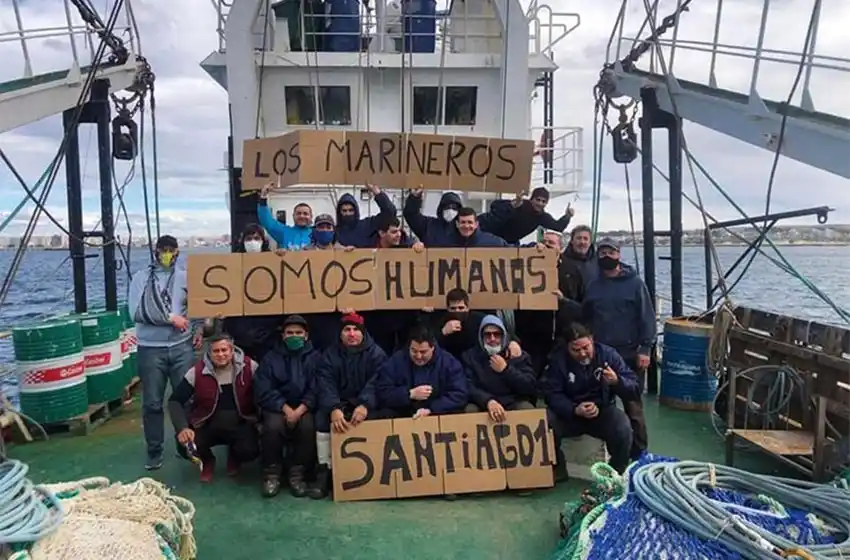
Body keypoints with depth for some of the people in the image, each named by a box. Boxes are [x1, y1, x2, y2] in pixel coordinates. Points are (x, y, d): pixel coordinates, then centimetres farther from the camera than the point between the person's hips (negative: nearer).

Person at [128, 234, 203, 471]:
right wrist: (170, 318, -14)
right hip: (150, 349, -1)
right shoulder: (141, 277, 1)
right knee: (152, 403, 7)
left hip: (182, 347, 1)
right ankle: (154, 451, 21)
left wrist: (199, 329, -3)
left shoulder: (185, 277, 6)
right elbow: (136, 311, -11)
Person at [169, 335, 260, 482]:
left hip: (240, 424, -1)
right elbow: (175, 402, -9)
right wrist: (182, 428, -25)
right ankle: (207, 461, 15)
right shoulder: (197, 372, -9)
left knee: (249, 451, -28)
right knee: (186, 447, -25)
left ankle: (234, 456, 15)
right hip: (207, 425, 1)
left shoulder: (249, 367, -12)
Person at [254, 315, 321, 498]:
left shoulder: (315, 357, 4)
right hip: (278, 407, 1)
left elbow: (316, 390, -5)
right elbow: (263, 390, -5)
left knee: (308, 426, -31)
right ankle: (272, 473, -9)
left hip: (304, 408, 0)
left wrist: (300, 410, -21)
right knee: (273, 426, -30)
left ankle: (298, 474, -13)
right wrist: (286, 408, -18)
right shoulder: (271, 358, 5)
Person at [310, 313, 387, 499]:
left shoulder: (376, 353, -4)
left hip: (366, 403, -2)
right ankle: (324, 472, -21)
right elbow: (326, 385, -13)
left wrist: (365, 405, -38)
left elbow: (376, 383, -18)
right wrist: (333, 409, -34)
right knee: (322, 418, -26)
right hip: (339, 404, 2)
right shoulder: (330, 355, 1)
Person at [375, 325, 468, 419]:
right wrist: (410, 394, -20)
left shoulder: (449, 362, -4)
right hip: (402, 415, 0)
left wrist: (430, 410, -22)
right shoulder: (395, 361, -4)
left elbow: (459, 395, -11)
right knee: (384, 415, -27)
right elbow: (381, 393, -7)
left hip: (439, 414, 0)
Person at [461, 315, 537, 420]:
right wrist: (488, 401, -27)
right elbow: (468, 387, -9)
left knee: (527, 409, -28)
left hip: (514, 404, 1)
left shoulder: (518, 355, 5)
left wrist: (505, 369, -15)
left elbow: (531, 388, -5)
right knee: (470, 410, -30)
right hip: (483, 405, -1)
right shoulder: (470, 356, 4)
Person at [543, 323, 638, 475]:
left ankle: (616, 473, 0)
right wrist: (575, 410, -31)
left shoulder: (608, 354, -10)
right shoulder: (558, 359, -10)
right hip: (569, 412, 0)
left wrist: (617, 381, -35)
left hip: (602, 411, 0)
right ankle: (557, 471, -3)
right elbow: (552, 394, -14)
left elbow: (634, 389, -12)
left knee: (623, 430, -30)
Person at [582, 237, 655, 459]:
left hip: (629, 354, -4)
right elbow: (585, 318, 15)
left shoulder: (634, 283, -3)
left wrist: (645, 349, -13)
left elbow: (647, 317, -6)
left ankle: (639, 452, 11)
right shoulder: (593, 286, 9)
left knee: (633, 405, 2)